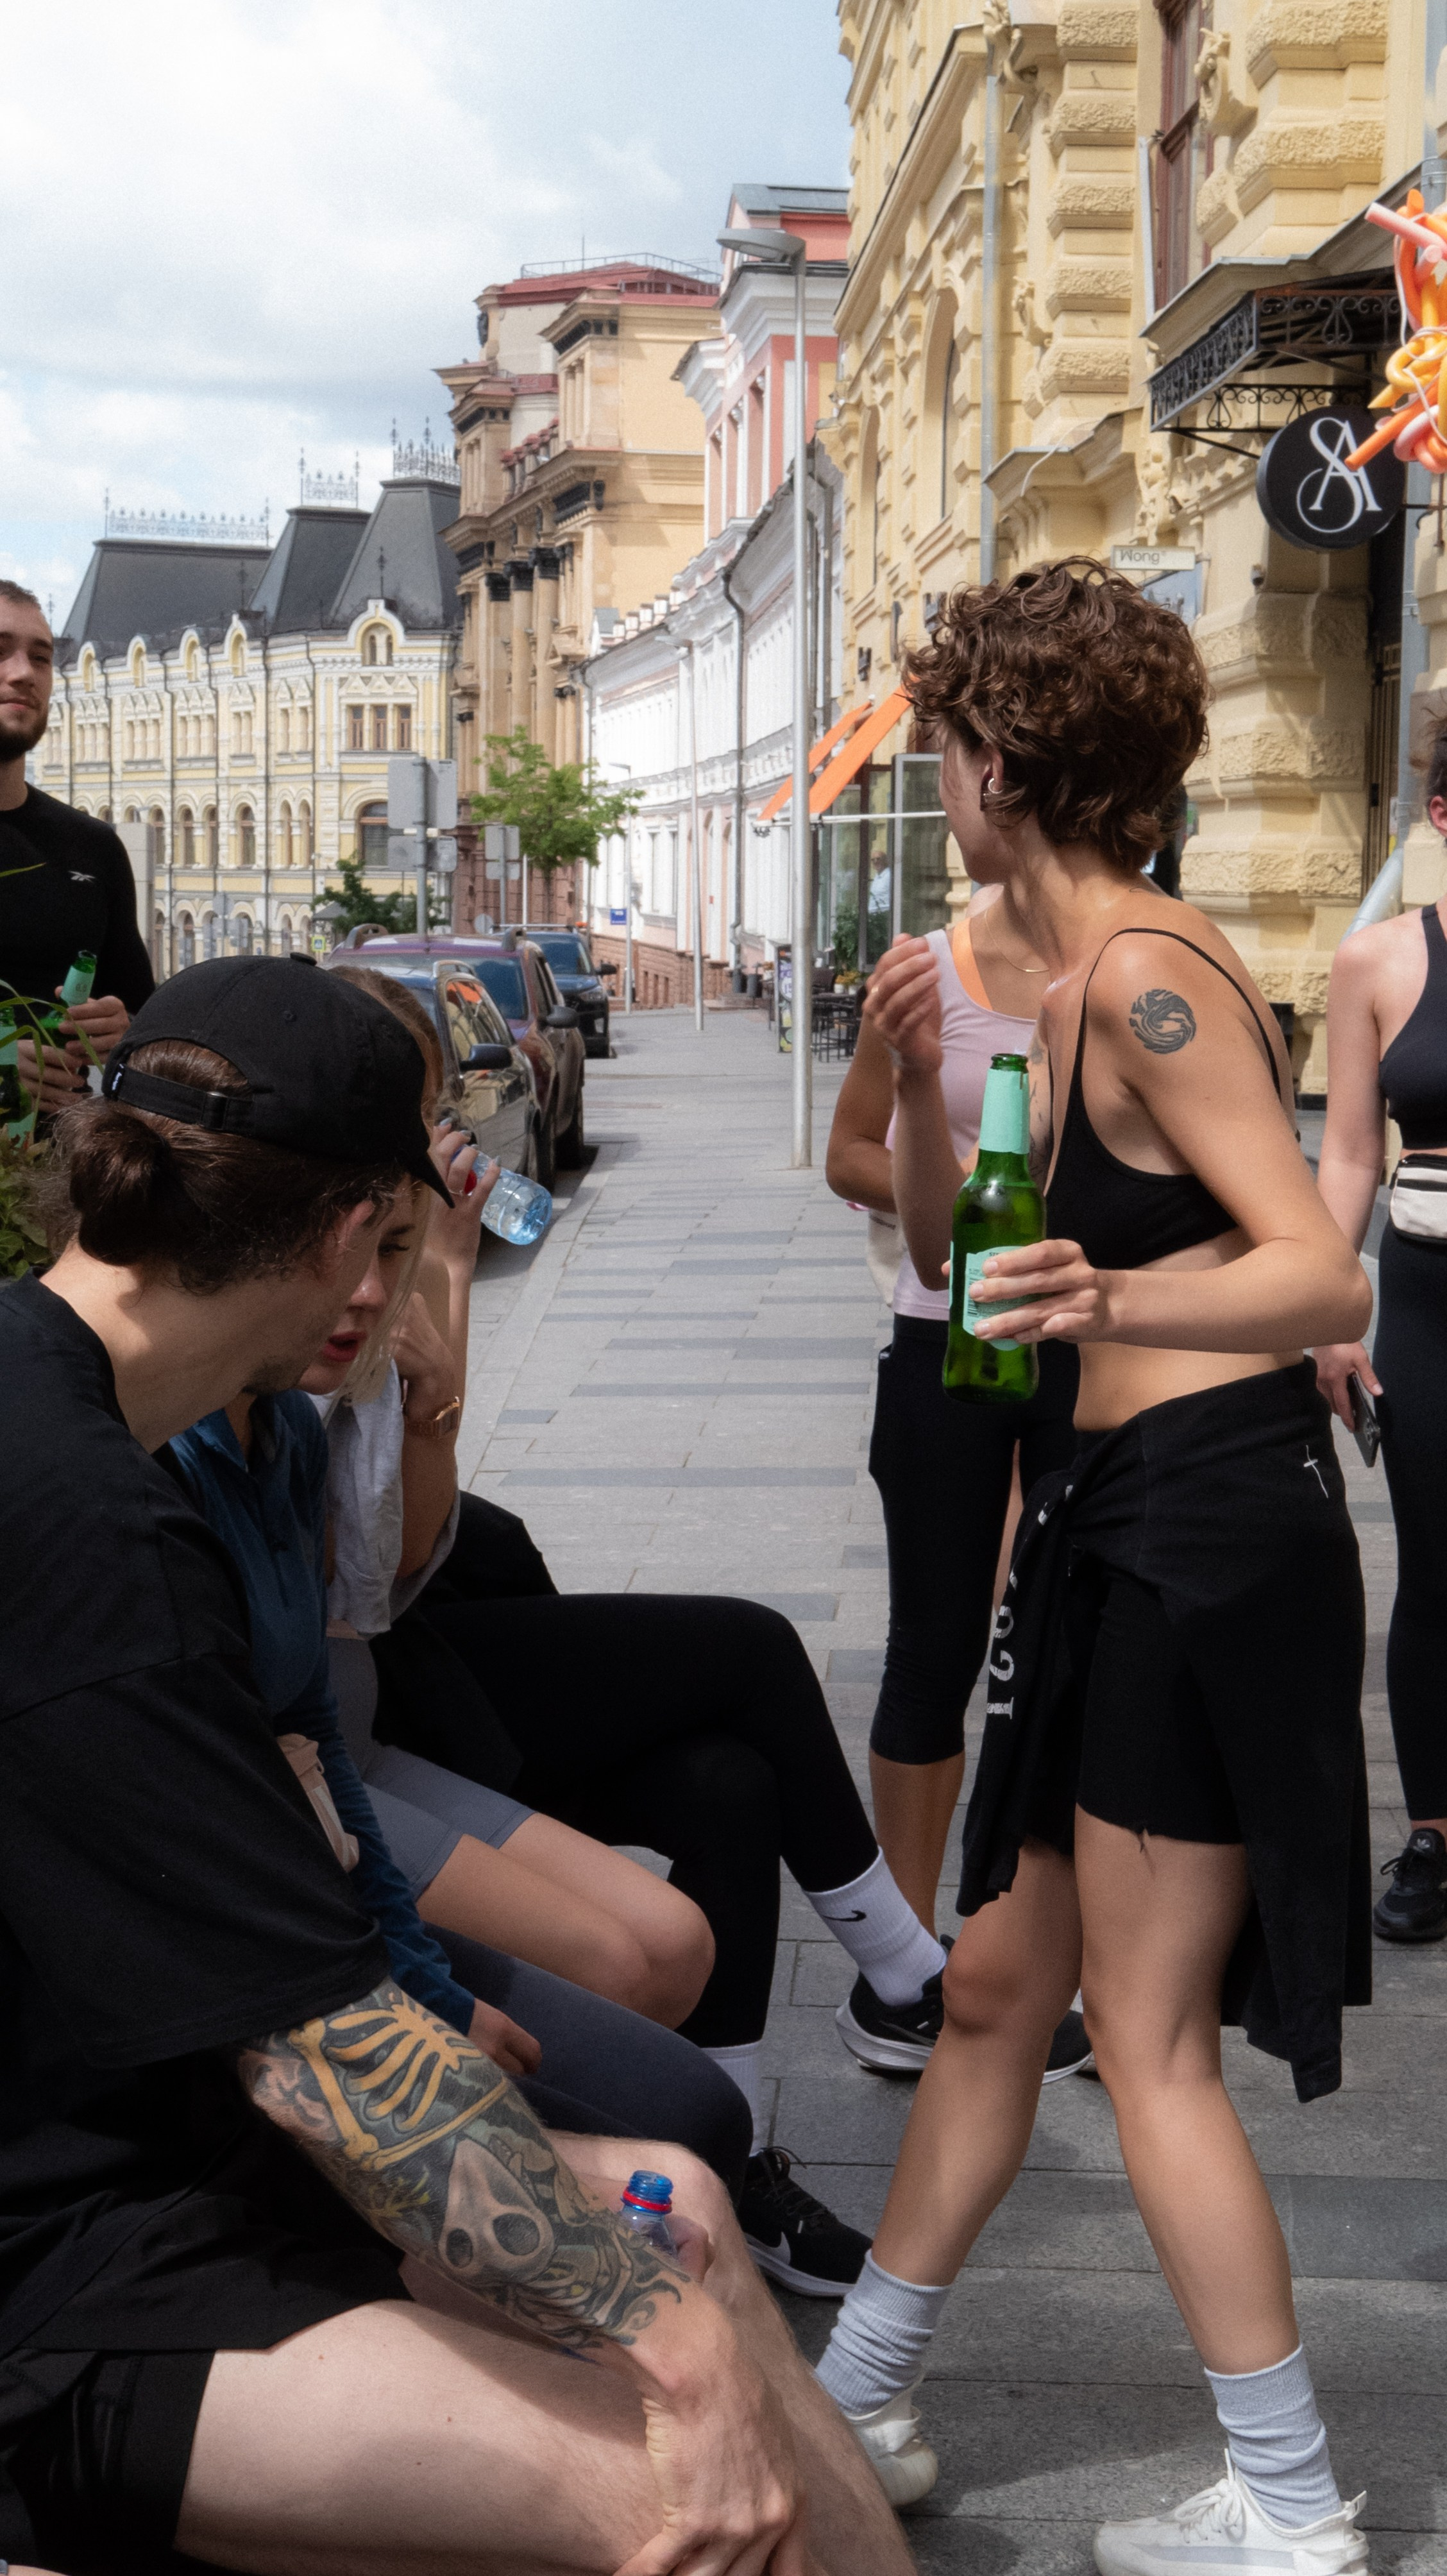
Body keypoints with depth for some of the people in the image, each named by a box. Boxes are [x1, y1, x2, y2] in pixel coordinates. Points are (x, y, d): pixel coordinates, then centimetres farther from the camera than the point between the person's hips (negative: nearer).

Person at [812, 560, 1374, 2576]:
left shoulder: (1144, 976, -17)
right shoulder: (1062, 985, 12)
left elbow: (1329, 1280, -21)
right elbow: (949, 1251, 16)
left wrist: (1109, 1301, -38)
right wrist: (923, 1074, 0)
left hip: (1215, 1513, -10)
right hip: (1126, 1522, 10)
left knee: (1147, 2033, 0)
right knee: (1000, 1983, 17)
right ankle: (858, 2398, 31)